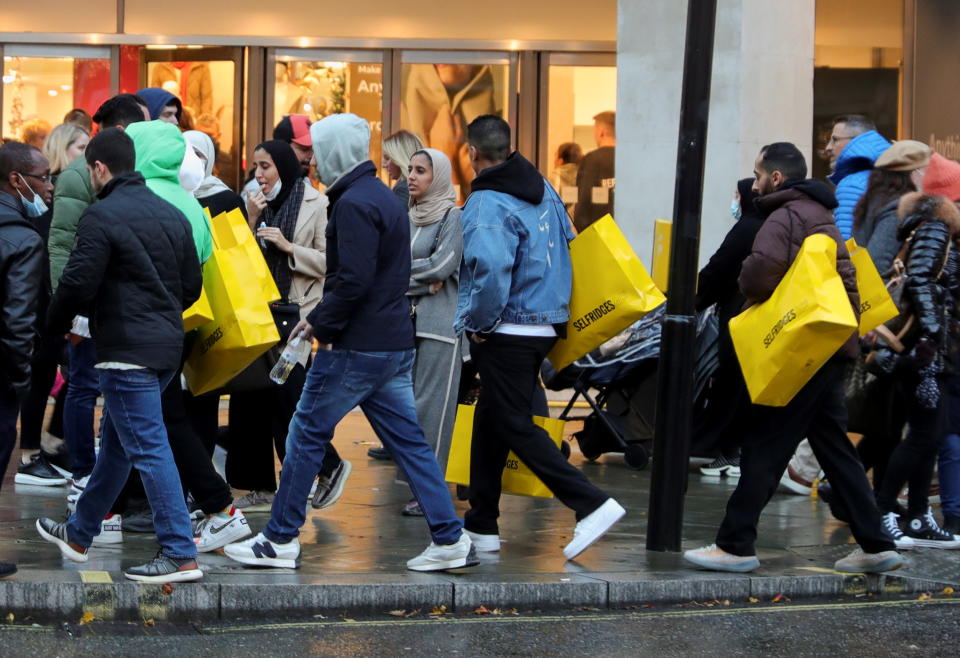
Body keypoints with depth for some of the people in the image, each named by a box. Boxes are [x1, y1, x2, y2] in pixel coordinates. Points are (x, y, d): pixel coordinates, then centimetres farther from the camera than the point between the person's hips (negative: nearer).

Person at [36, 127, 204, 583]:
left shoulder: (101, 216, -12)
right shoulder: (172, 215, 12)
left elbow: (78, 284, -15)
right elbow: (192, 285, 14)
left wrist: (58, 322, 4)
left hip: (125, 351, -9)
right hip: (166, 346, 9)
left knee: (148, 448, -8)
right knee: (116, 443, 20)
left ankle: (181, 555, -12)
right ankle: (79, 534, 33)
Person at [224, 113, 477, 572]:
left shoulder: (353, 203, -15)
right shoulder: (384, 198, 17)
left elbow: (353, 280, -24)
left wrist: (320, 323, -12)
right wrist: (321, 317, 14)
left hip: (356, 346, -9)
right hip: (395, 344, 9)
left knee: (307, 435, 1)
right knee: (407, 441, 9)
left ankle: (280, 540, 7)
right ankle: (450, 540, 5)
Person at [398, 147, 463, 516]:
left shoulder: (453, 217, -3)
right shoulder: (409, 219, 17)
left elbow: (442, 265, -13)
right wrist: (423, 281, -8)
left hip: (440, 323, -7)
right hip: (408, 320, 7)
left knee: (432, 404, -7)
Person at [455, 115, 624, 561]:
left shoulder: (487, 203, -18)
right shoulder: (544, 190, 10)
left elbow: (490, 267, -31)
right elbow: (566, 244, 19)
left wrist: (478, 322, -17)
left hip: (507, 331, -9)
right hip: (546, 323, 9)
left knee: (516, 427, -5)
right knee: (490, 421, 17)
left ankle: (592, 505, -13)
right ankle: (481, 525, 22)